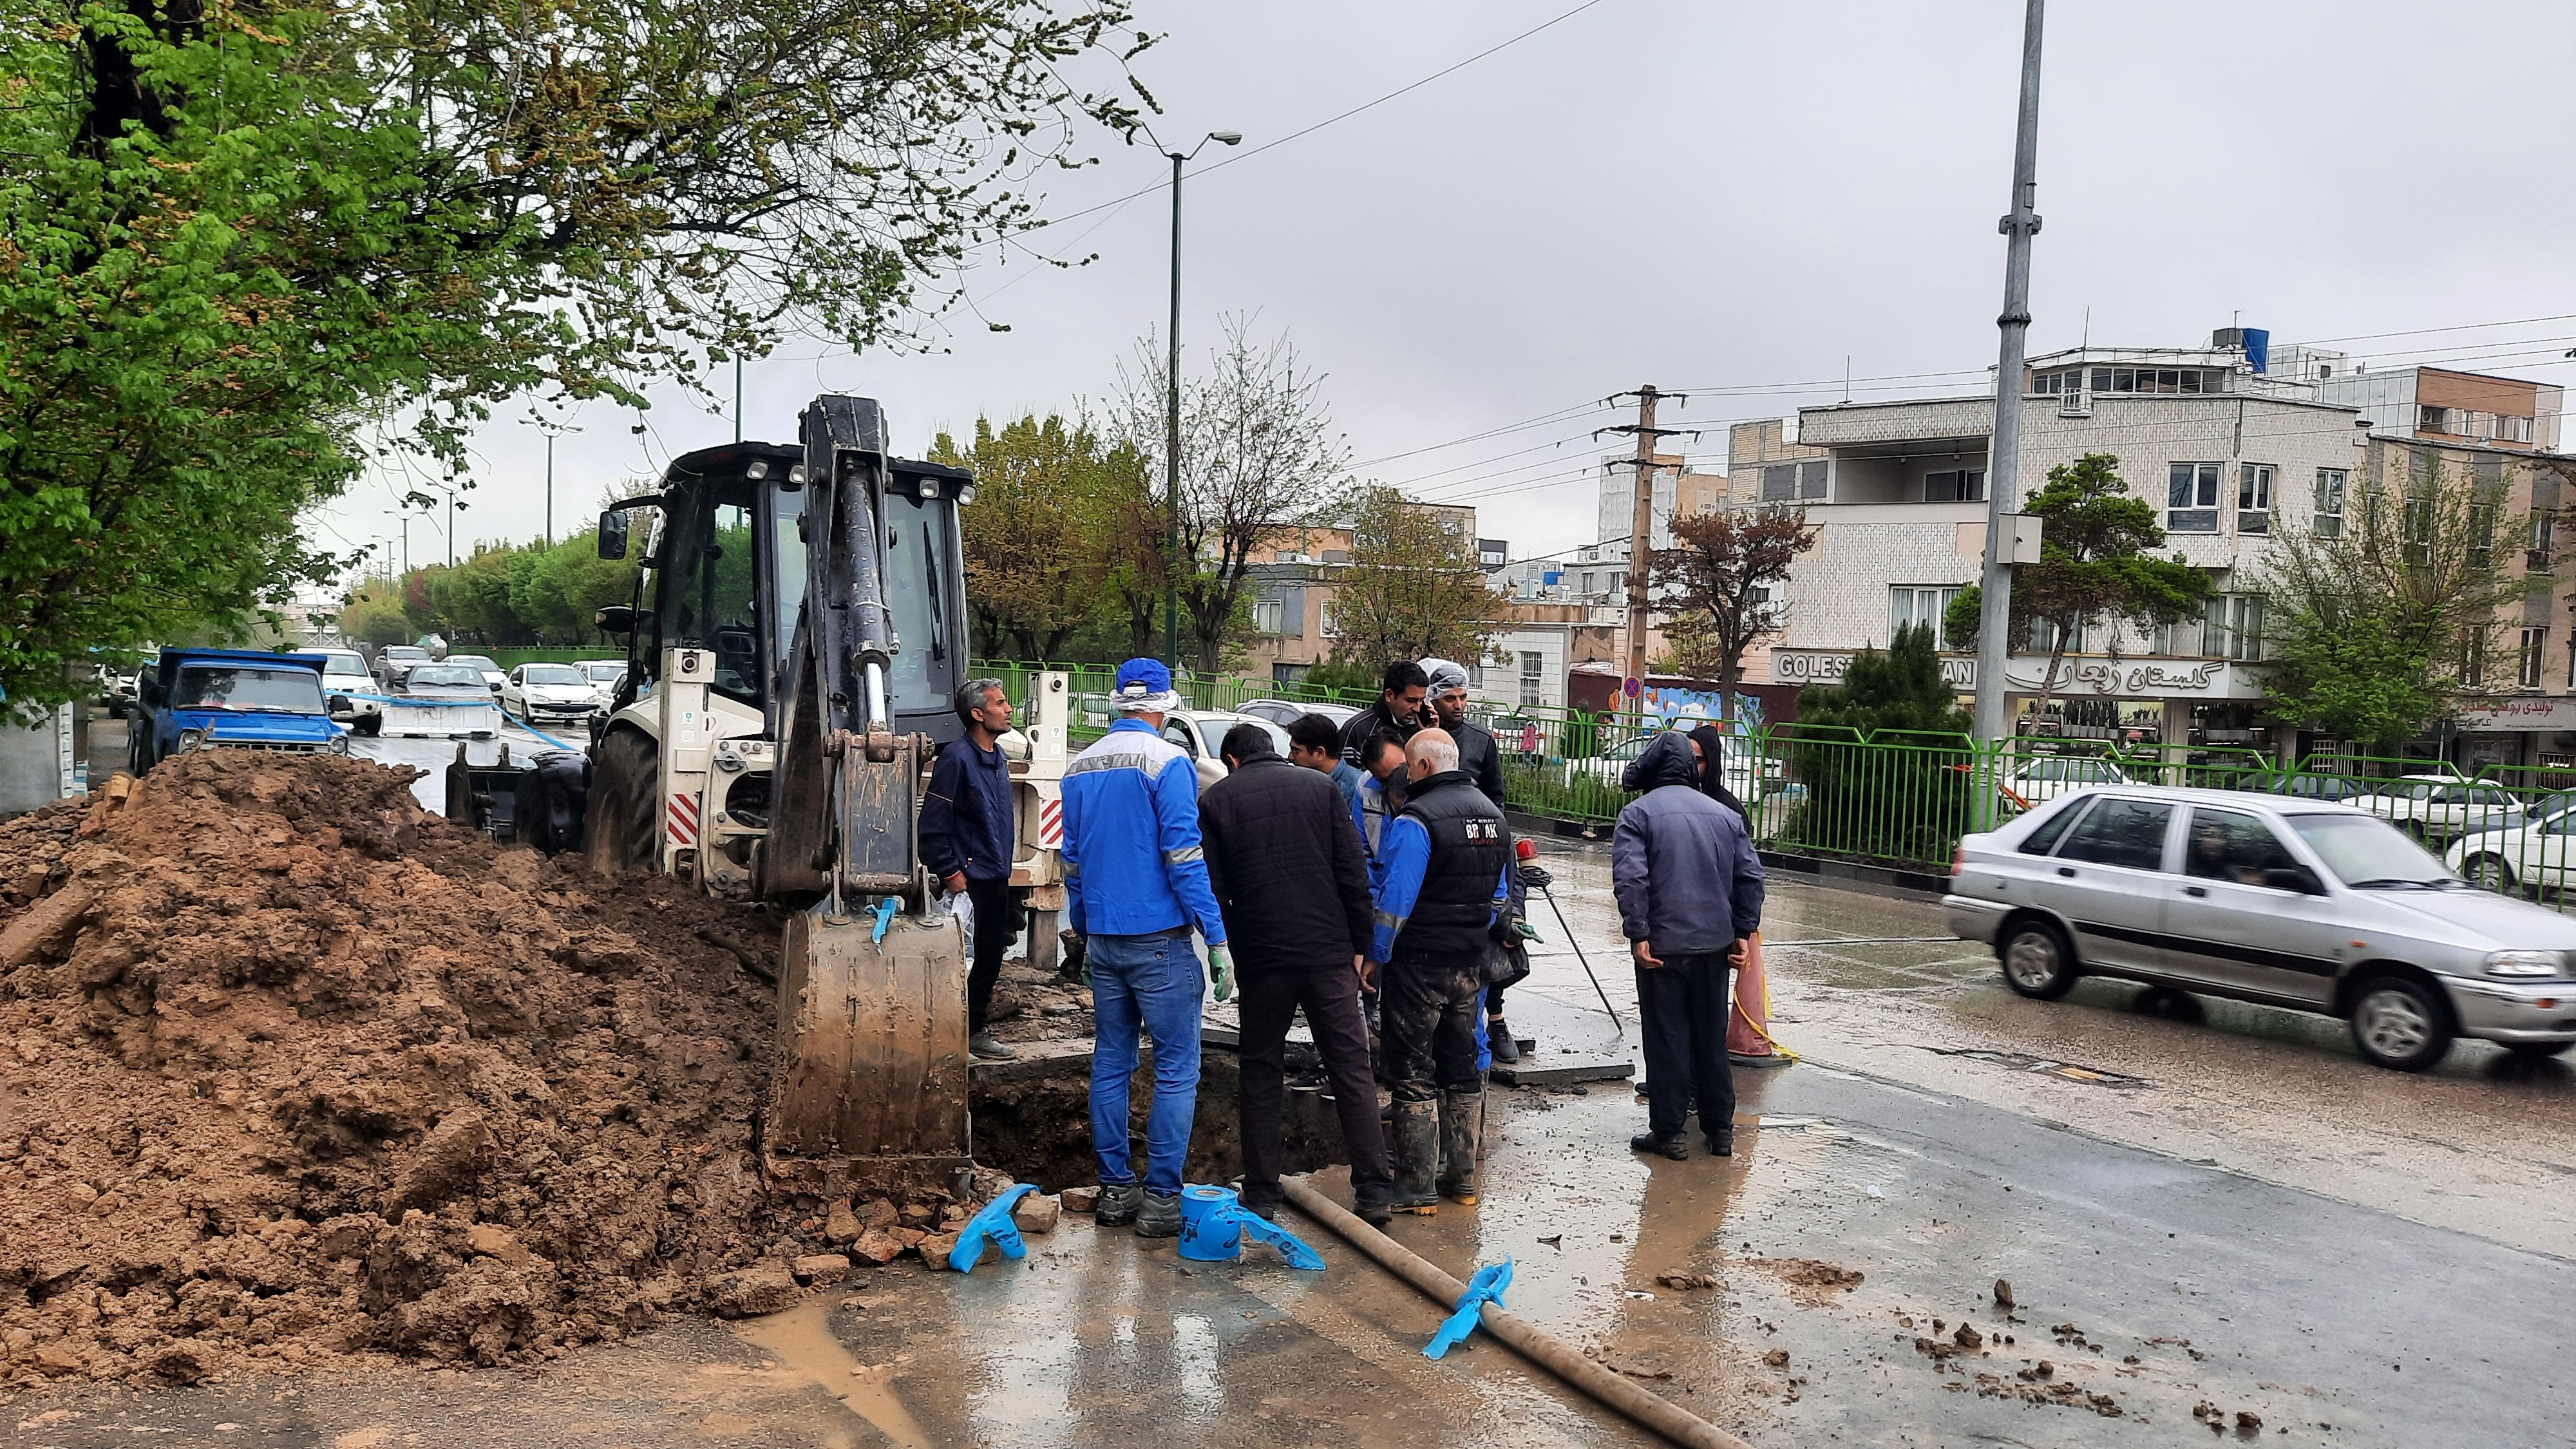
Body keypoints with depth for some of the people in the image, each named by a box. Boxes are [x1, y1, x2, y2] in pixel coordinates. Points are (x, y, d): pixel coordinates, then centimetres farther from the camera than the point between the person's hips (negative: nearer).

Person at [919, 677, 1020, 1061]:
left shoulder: (997, 756, 12)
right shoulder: (956, 758, -16)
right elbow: (932, 826, -18)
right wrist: (950, 873, -16)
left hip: (996, 878, 9)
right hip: (970, 881, -9)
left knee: (990, 956, 13)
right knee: (969, 959, -5)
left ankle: (975, 1030, 23)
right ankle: (967, 1035, 4)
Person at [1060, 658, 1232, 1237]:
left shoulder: (1079, 767, 10)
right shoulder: (1166, 761, -10)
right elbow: (1184, 856, -15)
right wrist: (1218, 938, -13)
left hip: (1103, 942, 7)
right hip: (1160, 940, -7)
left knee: (1110, 1064, 12)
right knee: (1176, 1069, 0)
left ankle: (1115, 1191, 17)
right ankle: (1161, 1198, 0)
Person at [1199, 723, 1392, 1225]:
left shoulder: (1215, 800, 4)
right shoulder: (1319, 787, 7)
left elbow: (1213, 891, -1)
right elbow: (1355, 873, 2)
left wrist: (1229, 952, 9)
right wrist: (1359, 945, 6)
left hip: (1262, 957, -1)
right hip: (1330, 953, 1)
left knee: (1261, 1073, 11)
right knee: (1352, 1069, 6)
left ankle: (1261, 1194, 13)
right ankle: (1374, 1191, 5)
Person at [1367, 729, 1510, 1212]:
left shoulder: (1415, 819, -17)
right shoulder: (1491, 814, 9)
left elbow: (1395, 899, -19)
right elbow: (1498, 895, 16)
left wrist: (1376, 956, -8)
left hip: (1418, 965, -7)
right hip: (1471, 964, 8)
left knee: (1414, 1076, 0)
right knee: (1463, 1069, 15)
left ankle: (1417, 1187, 4)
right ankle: (1463, 1177, 23)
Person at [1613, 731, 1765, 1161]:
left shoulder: (1638, 813, -5)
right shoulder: (1724, 814, 10)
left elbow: (1630, 879, -17)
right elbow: (1751, 877, 6)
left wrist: (1638, 935, -14)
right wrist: (1743, 932, 10)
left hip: (1663, 945, -4)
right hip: (1715, 944, 5)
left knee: (1666, 1039, 3)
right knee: (1712, 1037, 15)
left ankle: (1668, 1132, 8)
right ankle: (1720, 1128, 22)